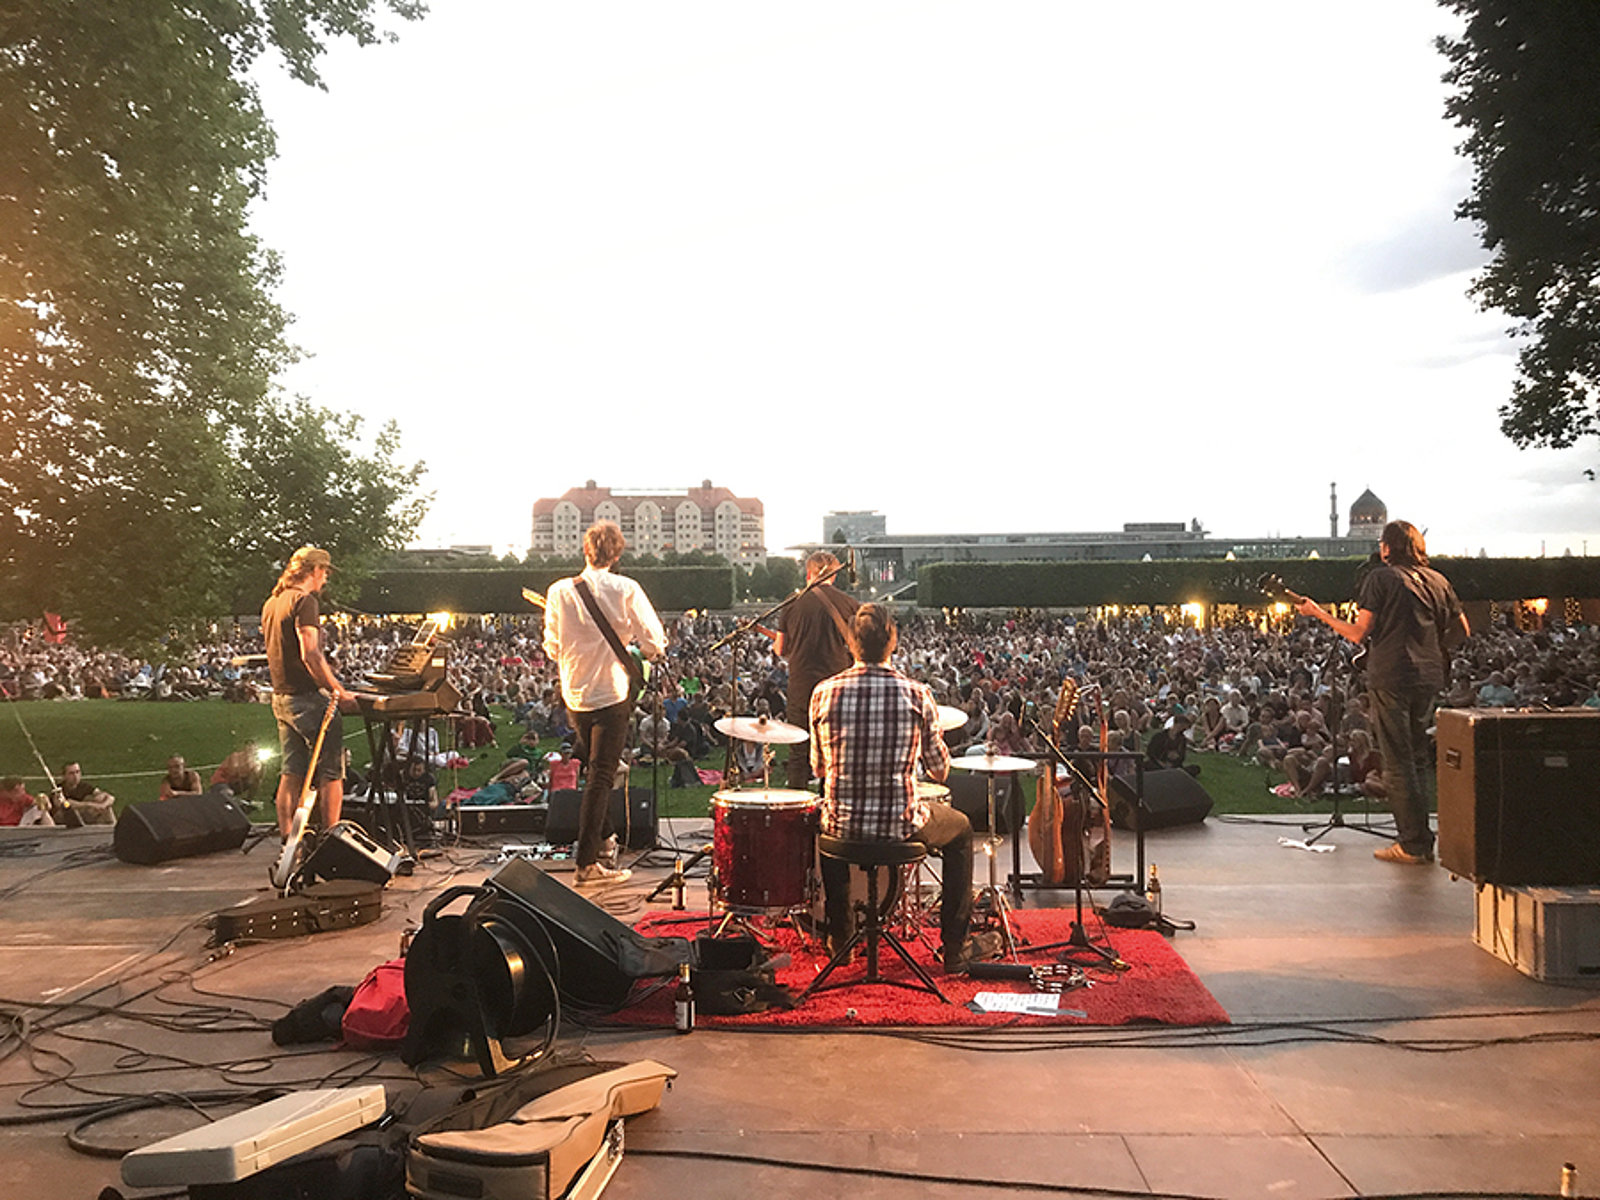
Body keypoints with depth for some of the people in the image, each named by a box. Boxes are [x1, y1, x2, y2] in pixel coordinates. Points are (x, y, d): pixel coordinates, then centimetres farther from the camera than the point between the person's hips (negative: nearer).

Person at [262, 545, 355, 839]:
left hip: (280, 696, 9)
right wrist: (339, 691, -18)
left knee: (292, 774, 11)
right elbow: (310, 654, -22)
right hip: (307, 697, -9)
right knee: (331, 772, -3)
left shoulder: (272, 603, 16)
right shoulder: (304, 601, -13)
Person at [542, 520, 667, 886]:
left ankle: (603, 838, 38)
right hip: (612, 693, -4)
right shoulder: (625, 589, -12)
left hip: (575, 695, 4)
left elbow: (552, 648, 3)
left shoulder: (559, 591, -4)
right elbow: (655, 643, -11)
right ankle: (587, 864, -2)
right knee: (600, 776, -1)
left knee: (595, 769, 23)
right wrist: (636, 652, 10)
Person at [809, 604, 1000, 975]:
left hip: (843, 824, 2)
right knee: (961, 830, 28)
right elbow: (940, 770, -1)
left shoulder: (824, 693, -7)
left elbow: (819, 768, 5)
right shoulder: (916, 694, -11)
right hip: (900, 824, -2)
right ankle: (954, 948, 28)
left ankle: (838, 935, 44)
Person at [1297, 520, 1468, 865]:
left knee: (1398, 763, -2)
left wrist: (1318, 613, 2)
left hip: (1390, 677, -6)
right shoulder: (1438, 581, 12)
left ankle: (1412, 844, -2)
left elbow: (1359, 633, -8)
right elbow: (1462, 630, 15)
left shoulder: (1381, 578, -5)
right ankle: (1422, 841, 18)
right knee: (1418, 758, 15)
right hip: (1428, 677, 6)